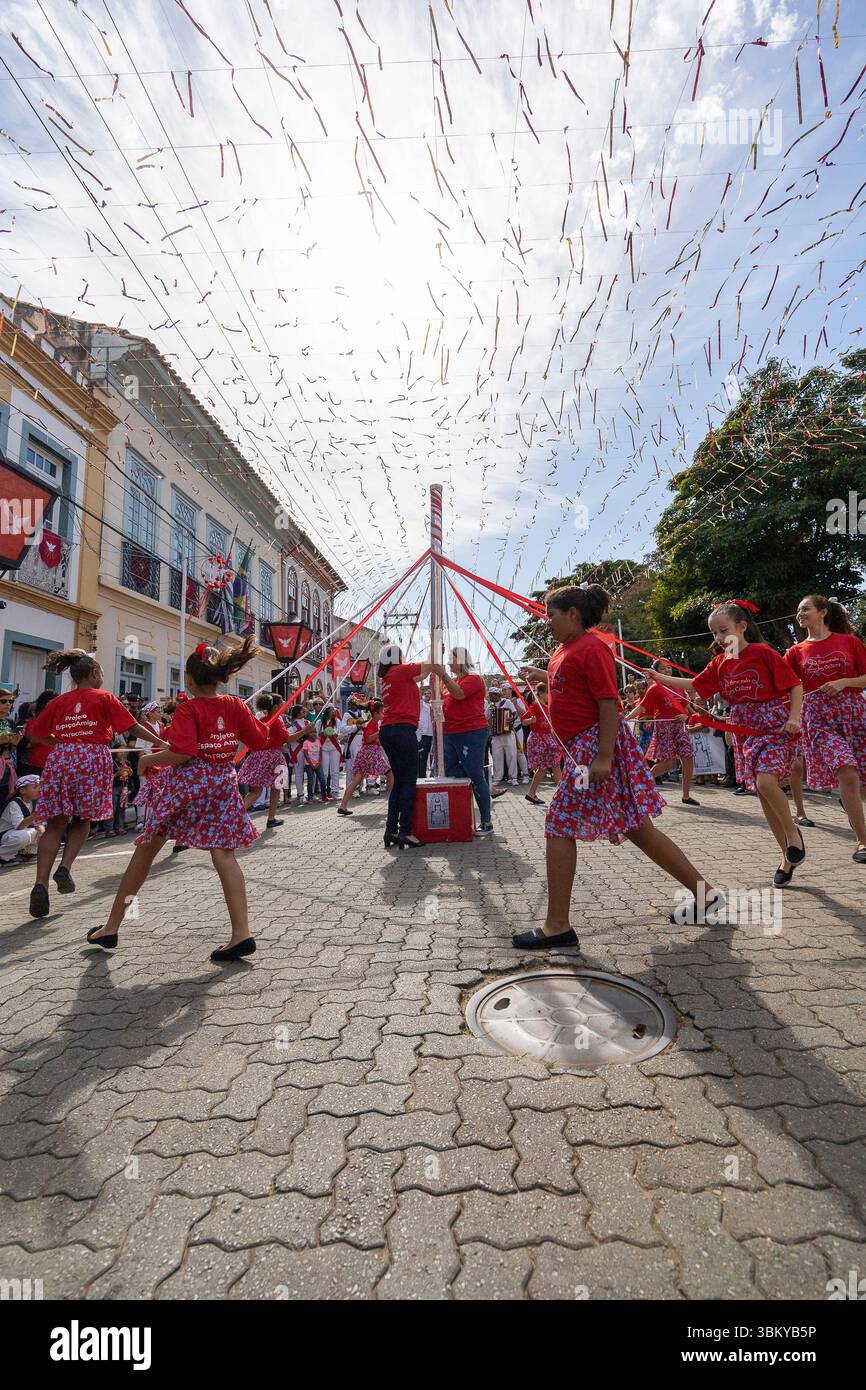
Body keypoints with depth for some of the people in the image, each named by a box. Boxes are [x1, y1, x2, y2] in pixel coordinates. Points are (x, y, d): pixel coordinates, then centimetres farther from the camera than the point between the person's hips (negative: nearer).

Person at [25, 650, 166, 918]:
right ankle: (65, 867, -2)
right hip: (92, 758, -3)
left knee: (56, 823, 5)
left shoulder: (59, 701, 14)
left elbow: (35, 735, 13)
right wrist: (160, 743, 6)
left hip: (59, 758, 3)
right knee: (83, 819, 15)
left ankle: (40, 883, -5)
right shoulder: (104, 697, 3)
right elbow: (132, 726, 0)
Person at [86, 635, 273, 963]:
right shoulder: (235, 705, 1)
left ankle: (111, 927, 29)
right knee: (223, 853, 0)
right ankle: (241, 933, -8)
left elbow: (181, 753, -20)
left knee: (146, 850, 13)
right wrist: (260, 723, 25)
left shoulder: (187, 708, -11)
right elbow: (259, 740, 6)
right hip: (222, 783, 3)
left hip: (183, 782, -3)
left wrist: (149, 759, -4)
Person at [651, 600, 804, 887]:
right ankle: (788, 856, 21)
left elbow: (795, 685, -8)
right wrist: (661, 678, -6)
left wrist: (794, 717, -19)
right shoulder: (720, 663, 7)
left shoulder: (763, 653, -9)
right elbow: (694, 686, 5)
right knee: (763, 794, 7)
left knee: (765, 782, -25)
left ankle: (793, 832, 4)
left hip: (776, 726, -6)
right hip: (746, 732, 6)